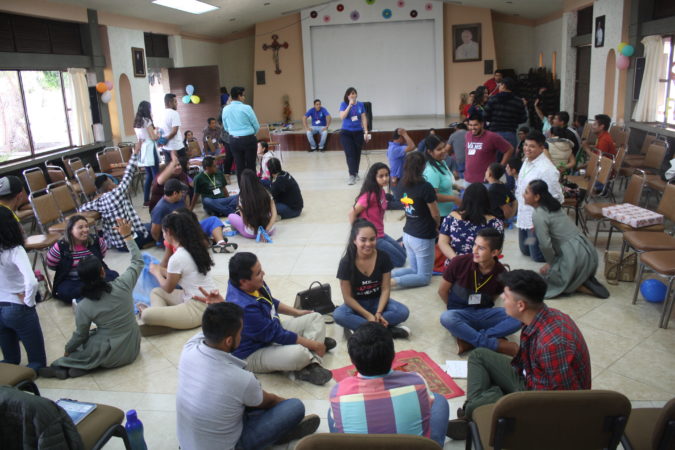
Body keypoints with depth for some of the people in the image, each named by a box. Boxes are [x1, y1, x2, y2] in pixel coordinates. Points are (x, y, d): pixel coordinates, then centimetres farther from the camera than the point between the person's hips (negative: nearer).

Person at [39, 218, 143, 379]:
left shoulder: (83, 307, -17)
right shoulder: (122, 285, -17)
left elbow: (80, 335, -2)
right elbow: (138, 262, -2)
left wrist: (67, 350, 18)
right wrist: (127, 236, 1)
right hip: (133, 348, 3)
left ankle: (64, 367, 7)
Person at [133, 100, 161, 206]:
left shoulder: (136, 122, 12)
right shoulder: (147, 121, -11)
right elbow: (153, 137, -13)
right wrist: (159, 134, 7)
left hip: (142, 150, 8)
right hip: (149, 149, -8)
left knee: (148, 175, 13)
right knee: (156, 175, -4)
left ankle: (146, 200, 14)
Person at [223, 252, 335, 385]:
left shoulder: (255, 284, -8)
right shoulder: (244, 307, -35)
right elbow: (276, 335, -27)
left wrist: (297, 312, 16)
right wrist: (314, 345, -19)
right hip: (252, 356, -10)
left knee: (316, 318, 5)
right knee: (298, 353, -38)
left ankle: (310, 365, -16)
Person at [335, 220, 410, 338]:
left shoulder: (383, 257, -14)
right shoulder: (346, 262, -19)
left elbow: (385, 289, -9)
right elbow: (348, 297, -15)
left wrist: (378, 313, -23)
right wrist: (368, 315, -22)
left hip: (377, 302, 2)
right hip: (357, 304, -1)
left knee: (403, 312, -26)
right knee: (338, 315, -33)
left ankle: (357, 326, -22)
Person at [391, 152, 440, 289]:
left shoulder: (403, 184, -1)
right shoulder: (425, 187, -21)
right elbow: (435, 214, -10)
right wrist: (437, 227, 10)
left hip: (407, 234, 7)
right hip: (423, 237, -7)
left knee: (415, 270, 24)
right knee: (424, 277, 8)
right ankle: (392, 281, -12)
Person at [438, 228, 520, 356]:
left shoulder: (501, 273, -11)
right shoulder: (459, 263, -16)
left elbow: (493, 297, 10)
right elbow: (442, 290, -1)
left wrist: (481, 311, -1)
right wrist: (457, 310, 6)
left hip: (485, 315, 2)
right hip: (461, 314, -2)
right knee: (447, 318, -38)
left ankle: (469, 339, -29)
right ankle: (496, 344, -29)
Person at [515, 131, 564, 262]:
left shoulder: (546, 169, -24)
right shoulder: (527, 161, 3)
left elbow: (556, 198, -21)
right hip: (524, 216, 9)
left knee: (538, 256, 7)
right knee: (525, 251, 23)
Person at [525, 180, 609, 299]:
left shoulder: (538, 215, -15)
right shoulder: (552, 206, 13)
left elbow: (545, 244, -18)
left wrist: (550, 263, -3)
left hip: (575, 256, -9)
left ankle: (584, 288, -1)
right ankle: (586, 280, 12)